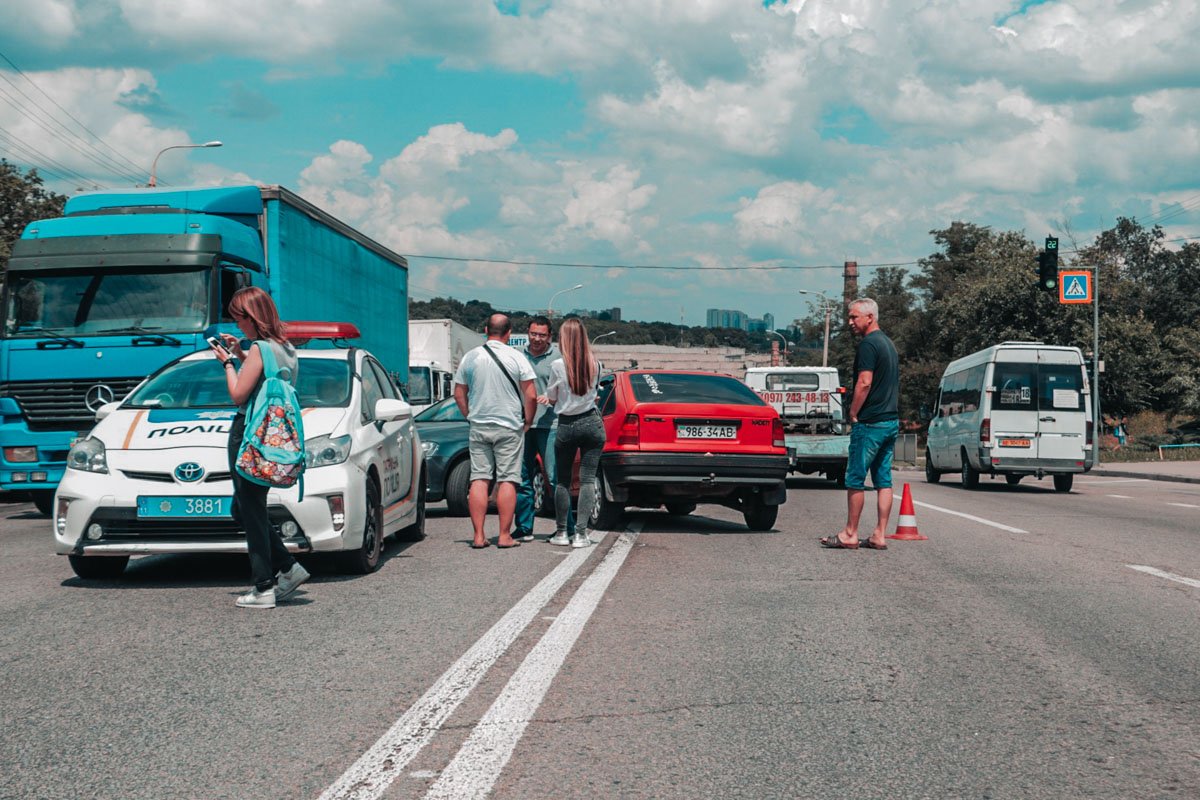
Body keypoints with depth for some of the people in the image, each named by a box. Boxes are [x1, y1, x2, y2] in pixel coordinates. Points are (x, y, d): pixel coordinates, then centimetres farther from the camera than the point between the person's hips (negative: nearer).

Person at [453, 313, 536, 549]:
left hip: (478, 427, 3)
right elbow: (530, 396, -8)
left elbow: (459, 394, 8)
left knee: (479, 479, 5)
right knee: (507, 480, 1)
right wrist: (527, 421, 5)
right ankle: (504, 536, 0)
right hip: (509, 428, -3)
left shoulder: (470, 357, 3)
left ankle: (479, 535, 2)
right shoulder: (516, 358, -6)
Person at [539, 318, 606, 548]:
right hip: (592, 423, 2)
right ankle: (581, 533, -4)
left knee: (562, 481, 10)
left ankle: (561, 532, 14)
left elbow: (550, 397, 0)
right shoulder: (595, 365, 0)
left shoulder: (558, 366, -10)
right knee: (587, 479, 1)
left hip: (567, 426, -2)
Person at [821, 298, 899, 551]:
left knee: (855, 479, -2)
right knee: (883, 480, 7)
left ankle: (850, 535, 2)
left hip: (870, 423, -9)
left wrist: (853, 413, -9)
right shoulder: (888, 343, 17)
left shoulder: (868, 344, -13)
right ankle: (879, 536, 7)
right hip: (891, 420, 9)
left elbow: (864, 383, -19)